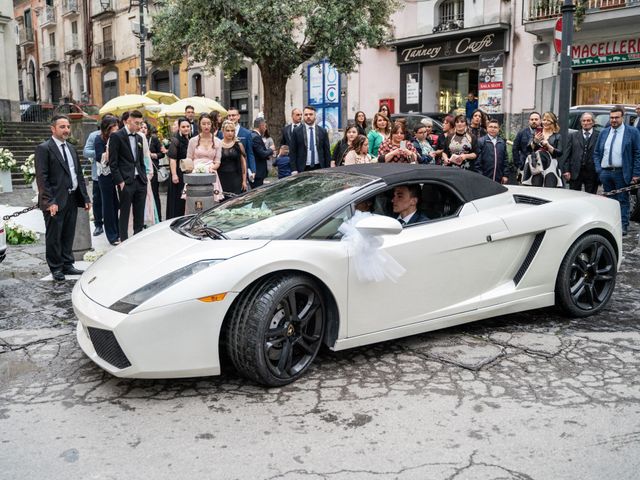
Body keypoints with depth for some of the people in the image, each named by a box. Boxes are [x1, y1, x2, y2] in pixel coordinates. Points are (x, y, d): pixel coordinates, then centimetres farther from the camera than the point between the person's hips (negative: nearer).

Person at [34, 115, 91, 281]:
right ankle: (56, 268, 13)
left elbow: (79, 174, 17)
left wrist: (85, 197, 10)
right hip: (55, 201, -7)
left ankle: (67, 265, 22)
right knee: (54, 236, 3)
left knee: (68, 235, 13)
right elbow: (42, 178, -12)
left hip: (72, 199, 7)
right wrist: (50, 201, -19)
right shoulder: (44, 148, -6)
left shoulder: (71, 149, 17)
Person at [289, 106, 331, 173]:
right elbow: (292, 152, 1)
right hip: (303, 169, -2)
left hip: (319, 168, 2)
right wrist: (294, 170, -8)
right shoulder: (297, 132, 3)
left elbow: (327, 151, 9)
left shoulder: (322, 131, 8)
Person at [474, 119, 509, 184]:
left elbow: (505, 160, 14)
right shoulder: (480, 141, -2)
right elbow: (477, 160, -6)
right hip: (484, 178, -4)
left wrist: (505, 175, 8)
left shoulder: (502, 142, 13)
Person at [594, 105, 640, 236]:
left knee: (623, 200, 1)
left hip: (621, 173, -4)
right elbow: (596, 153, 15)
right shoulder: (604, 132, 13)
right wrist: (598, 169, 2)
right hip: (605, 172, 4)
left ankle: (623, 226, 6)